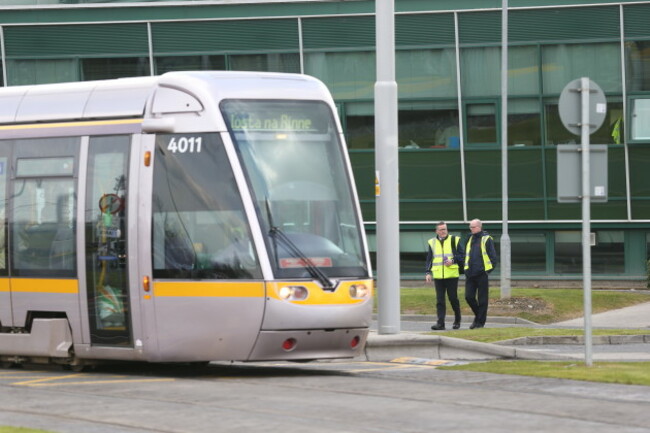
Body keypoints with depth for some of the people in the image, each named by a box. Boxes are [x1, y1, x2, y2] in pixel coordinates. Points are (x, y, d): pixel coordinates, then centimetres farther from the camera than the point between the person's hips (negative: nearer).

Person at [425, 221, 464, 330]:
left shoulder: (454, 240, 4)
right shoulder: (432, 243, 11)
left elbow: (461, 256, 4)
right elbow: (429, 259, 12)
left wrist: (453, 261, -13)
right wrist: (428, 272, 2)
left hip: (452, 275, -2)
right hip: (438, 276, 2)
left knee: (453, 298, 2)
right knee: (440, 300, -3)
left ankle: (457, 320, 22)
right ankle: (440, 323, -5)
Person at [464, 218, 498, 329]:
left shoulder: (486, 239, -4)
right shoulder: (470, 239, 16)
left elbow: (493, 256, -6)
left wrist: (490, 269, -10)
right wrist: (466, 268, 14)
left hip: (482, 273, -6)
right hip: (470, 274, 6)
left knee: (482, 299, -1)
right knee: (469, 296, 2)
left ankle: (480, 322, 4)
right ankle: (478, 316, 21)